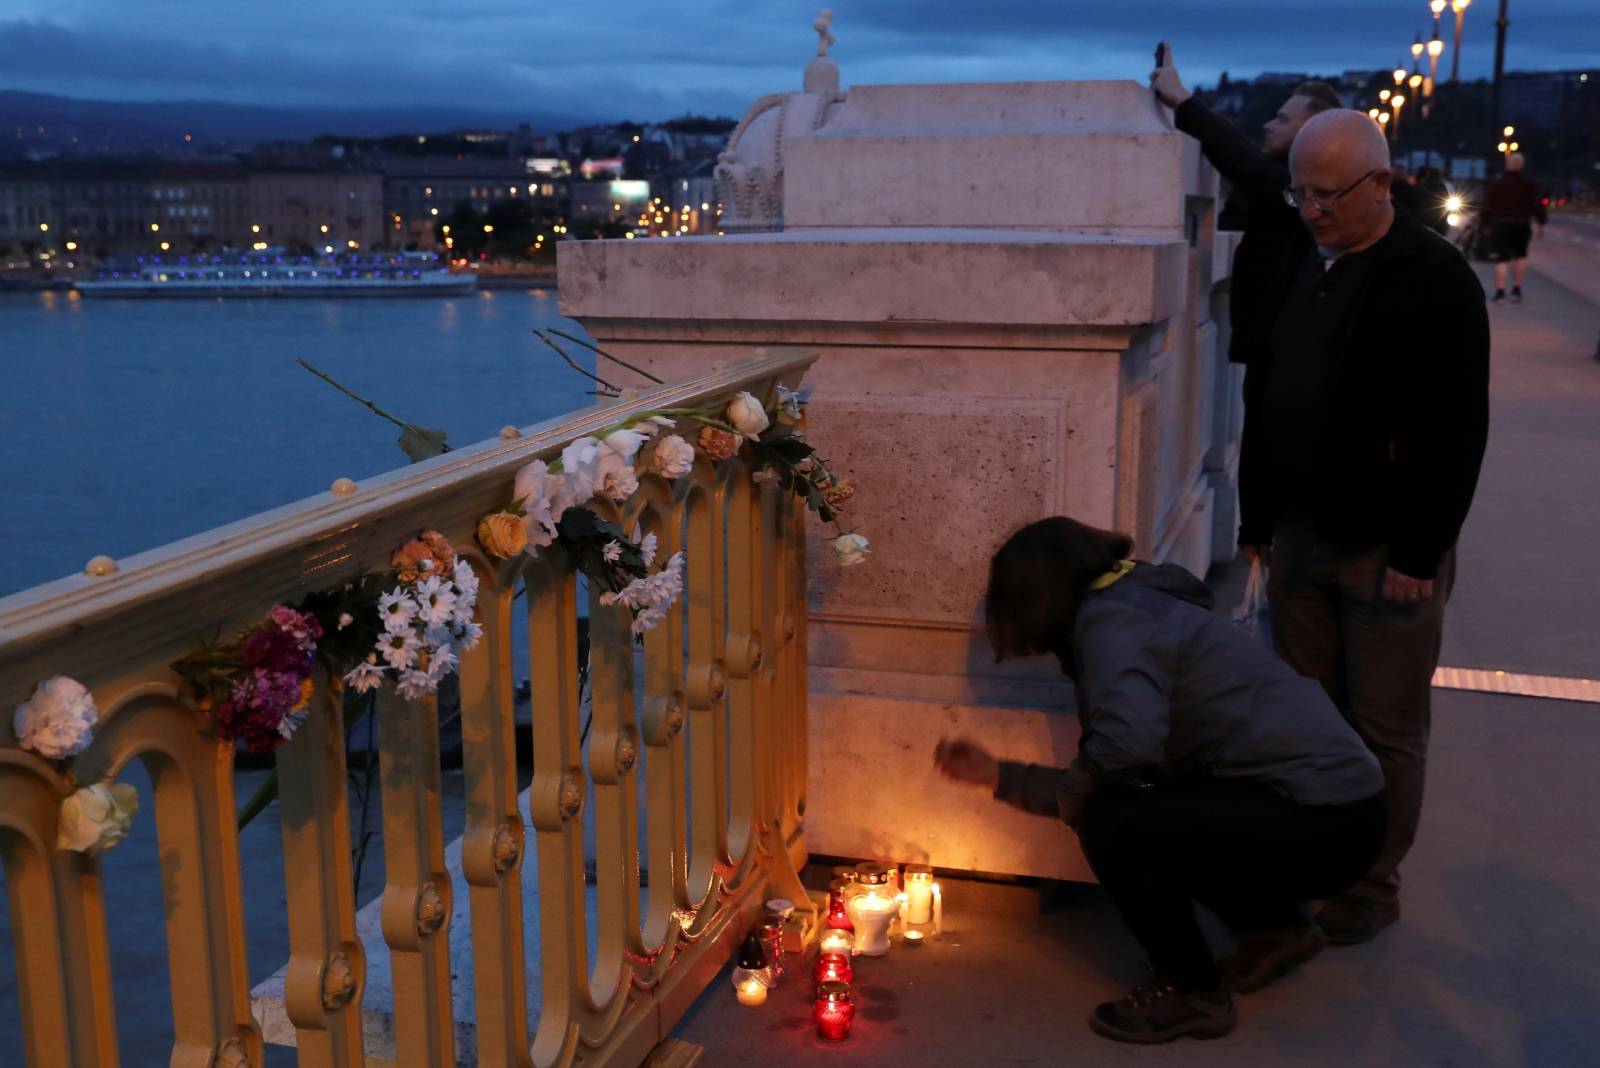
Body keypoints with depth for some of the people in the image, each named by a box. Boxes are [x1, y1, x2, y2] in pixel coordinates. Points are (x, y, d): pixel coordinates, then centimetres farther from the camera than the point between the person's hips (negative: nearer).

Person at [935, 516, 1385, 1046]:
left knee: (1113, 823, -14)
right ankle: (1277, 927, 24)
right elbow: (1111, 779, 18)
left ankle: (1194, 994, 3)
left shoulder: (1108, 619, -12)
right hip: (1331, 801, 10)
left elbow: (1130, 738, -32)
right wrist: (998, 775, 23)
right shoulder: (1135, 607, 17)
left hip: (1323, 821, -10)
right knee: (1143, 809, 17)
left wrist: (1068, 794, -11)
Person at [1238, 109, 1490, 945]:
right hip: (1301, 535, 6)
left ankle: (1373, 885, 19)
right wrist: (1256, 517, 14)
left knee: (1384, 729, 5)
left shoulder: (1434, 278, -12)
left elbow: (1455, 432, -16)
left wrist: (1419, 553, -18)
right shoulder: (1303, 274, 10)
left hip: (1387, 551, -6)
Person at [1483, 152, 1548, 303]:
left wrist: (1486, 222, 10)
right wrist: (1542, 223, 2)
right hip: (1522, 224, 1)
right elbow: (1538, 205, -3)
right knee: (1520, 256, 18)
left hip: (1500, 224, 0)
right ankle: (1517, 289, 15)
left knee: (1501, 259, -2)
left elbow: (1487, 206, 3)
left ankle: (1500, 292, -11)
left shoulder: (1495, 184, 5)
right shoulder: (1529, 184, 2)